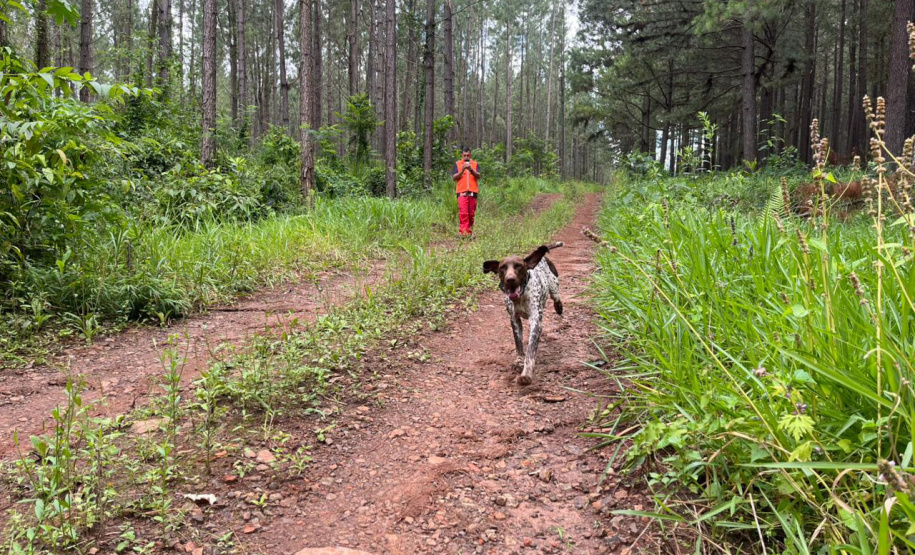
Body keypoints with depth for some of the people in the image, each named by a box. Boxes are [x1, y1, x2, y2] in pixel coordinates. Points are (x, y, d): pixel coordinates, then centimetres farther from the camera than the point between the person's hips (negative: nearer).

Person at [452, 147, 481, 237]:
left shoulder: (475, 164, 13)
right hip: (462, 192, -2)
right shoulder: (457, 164, 11)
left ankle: (470, 231, 15)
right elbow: (454, 177, 2)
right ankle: (464, 232, -17)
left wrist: (471, 170, -17)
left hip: (473, 192, 2)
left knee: (471, 213, 5)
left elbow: (478, 176, 0)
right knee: (463, 213, -12)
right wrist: (462, 171, -13)